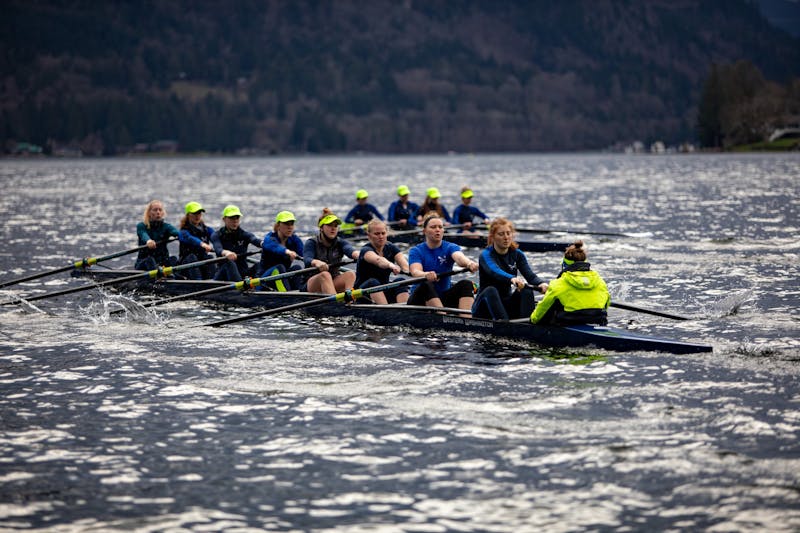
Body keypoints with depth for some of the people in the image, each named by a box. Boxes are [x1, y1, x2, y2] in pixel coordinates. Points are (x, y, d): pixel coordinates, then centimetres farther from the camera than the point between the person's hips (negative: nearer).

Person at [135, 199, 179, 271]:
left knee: (173, 259, -26)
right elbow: (143, 235, -23)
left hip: (162, 261, 2)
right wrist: (148, 241, -49)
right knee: (149, 260, -34)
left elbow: (174, 231, -17)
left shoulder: (166, 226, 7)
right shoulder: (141, 226, 2)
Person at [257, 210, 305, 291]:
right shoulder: (269, 238, -12)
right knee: (279, 268, -32)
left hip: (286, 277, 4)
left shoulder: (296, 240, 2)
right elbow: (275, 247, -38)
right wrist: (287, 251, -60)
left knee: (296, 267, -24)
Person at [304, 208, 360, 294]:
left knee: (350, 274, -25)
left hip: (334, 282, 3)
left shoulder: (340, 243, 6)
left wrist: (357, 254, -44)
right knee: (325, 275, -34)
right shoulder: (312, 243, -2)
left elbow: (350, 250, -18)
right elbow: (307, 259, -22)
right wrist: (316, 262, -48)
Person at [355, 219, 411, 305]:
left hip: (384, 293, 4)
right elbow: (378, 260, -39)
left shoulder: (391, 248, 1)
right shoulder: (366, 250, -15)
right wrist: (391, 265, -61)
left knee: (400, 281, -25)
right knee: (373, 282, -35)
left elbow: (404, 264, -18)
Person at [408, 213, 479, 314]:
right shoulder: (416, 251, -1)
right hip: (421, 300, -2)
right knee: (426, 285, -33)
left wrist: (469, 263, -48)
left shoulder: (450, 247, 3)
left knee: (466, 284, -23)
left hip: (443, 298, 2)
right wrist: (426, 275, -48)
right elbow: (415, 272, -22)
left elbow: (459, 258, -22)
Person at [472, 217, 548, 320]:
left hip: (506, 305, 4)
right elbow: (494, 272, -35)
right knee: (490, 290, -34)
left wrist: (541, 284, -37)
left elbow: (530, 276, -12)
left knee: (526, 290, -20)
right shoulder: (486, 255, -12)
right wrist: (512, 279, -56)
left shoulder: (517, 254, 3)